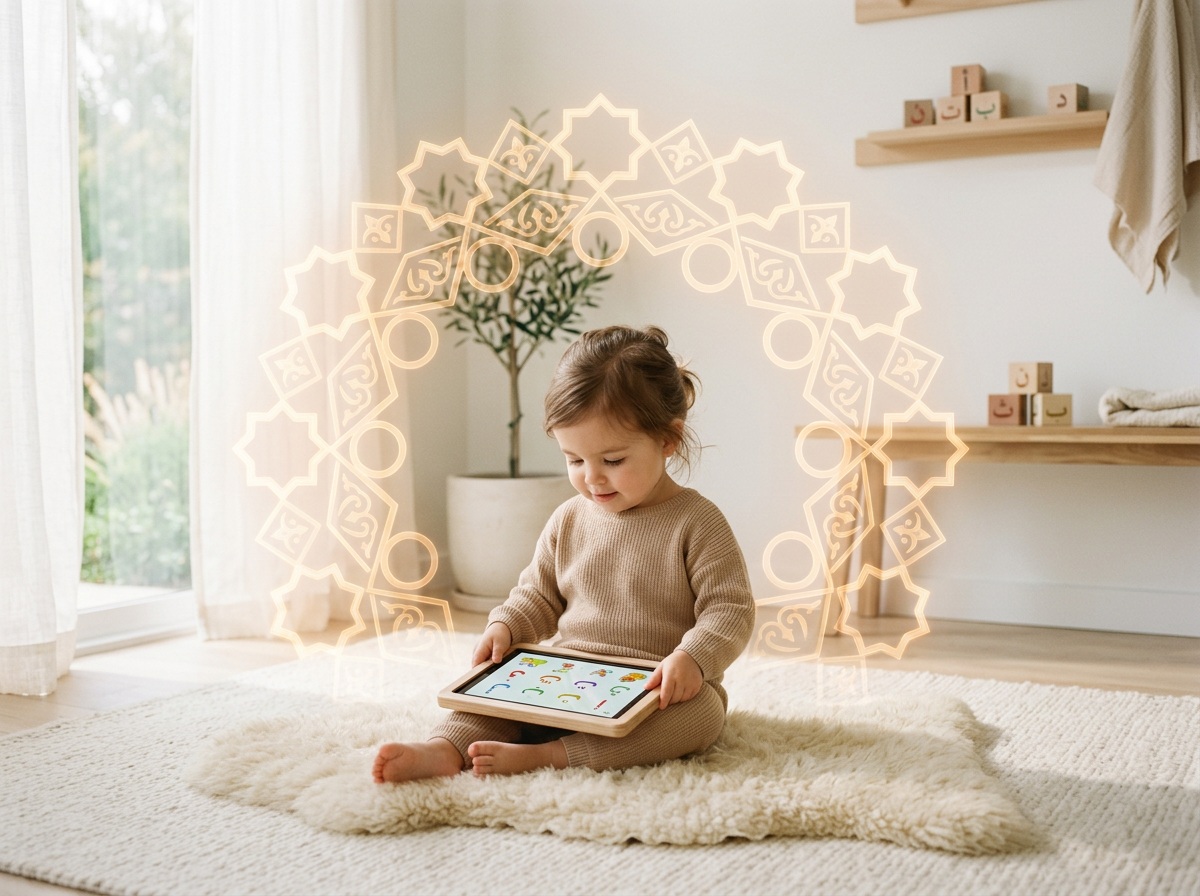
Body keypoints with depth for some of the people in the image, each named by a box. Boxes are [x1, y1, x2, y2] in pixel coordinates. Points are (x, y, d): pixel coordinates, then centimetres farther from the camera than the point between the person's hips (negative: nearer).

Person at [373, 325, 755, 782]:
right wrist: (504, 627, -2)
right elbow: (539, 595, 19)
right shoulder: (569, 520, 9)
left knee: (702, 710, -34)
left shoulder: (696, 522, -7)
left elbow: (731, 608, -11)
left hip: (659, 692, -4)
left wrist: (692, 658, -29)